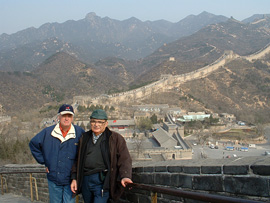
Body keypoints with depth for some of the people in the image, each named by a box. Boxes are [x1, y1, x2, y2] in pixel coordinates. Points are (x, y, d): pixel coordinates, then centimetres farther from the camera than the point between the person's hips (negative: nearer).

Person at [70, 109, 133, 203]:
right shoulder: (84, 138, 14)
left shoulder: (116, 138, 1)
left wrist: (125, 176, -21)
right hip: (85, 180, 5)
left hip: (102, 181, -5)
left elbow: (124, 160, -5)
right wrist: (74, 178, 12)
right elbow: (78, 160, 19)